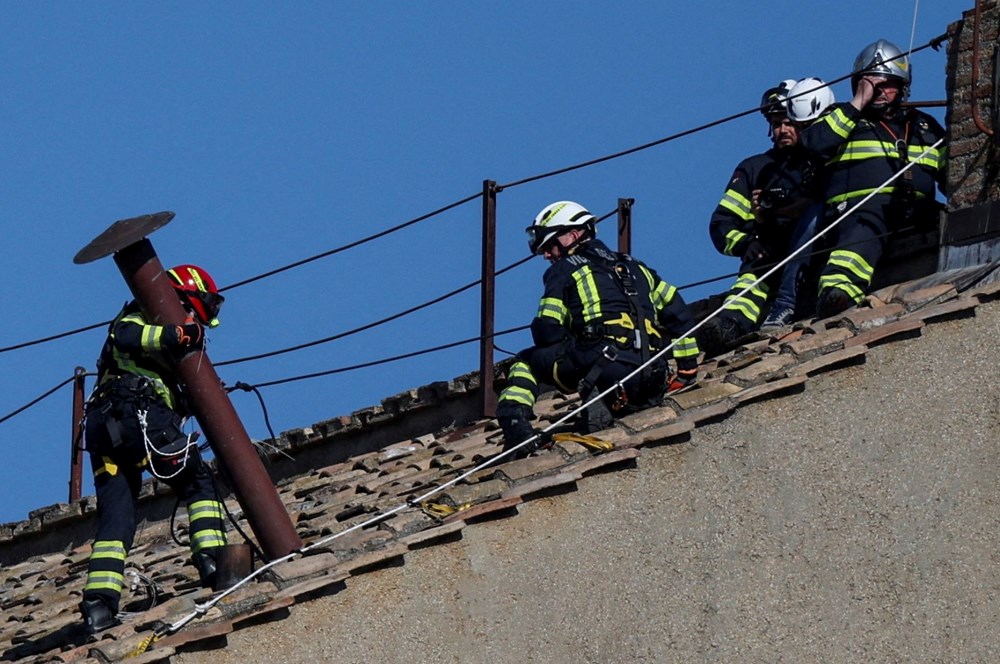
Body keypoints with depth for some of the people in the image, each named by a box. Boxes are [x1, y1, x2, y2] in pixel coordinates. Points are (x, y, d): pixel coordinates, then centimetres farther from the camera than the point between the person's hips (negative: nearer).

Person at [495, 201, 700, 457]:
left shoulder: (564, 270, 12)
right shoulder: (634, 267, 29)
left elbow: (546, 333, 5)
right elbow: (677, 313, 28)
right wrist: (688, 369, 32)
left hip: (604, 366, -5)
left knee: (526, 361, 16)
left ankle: (514, 421, -9)